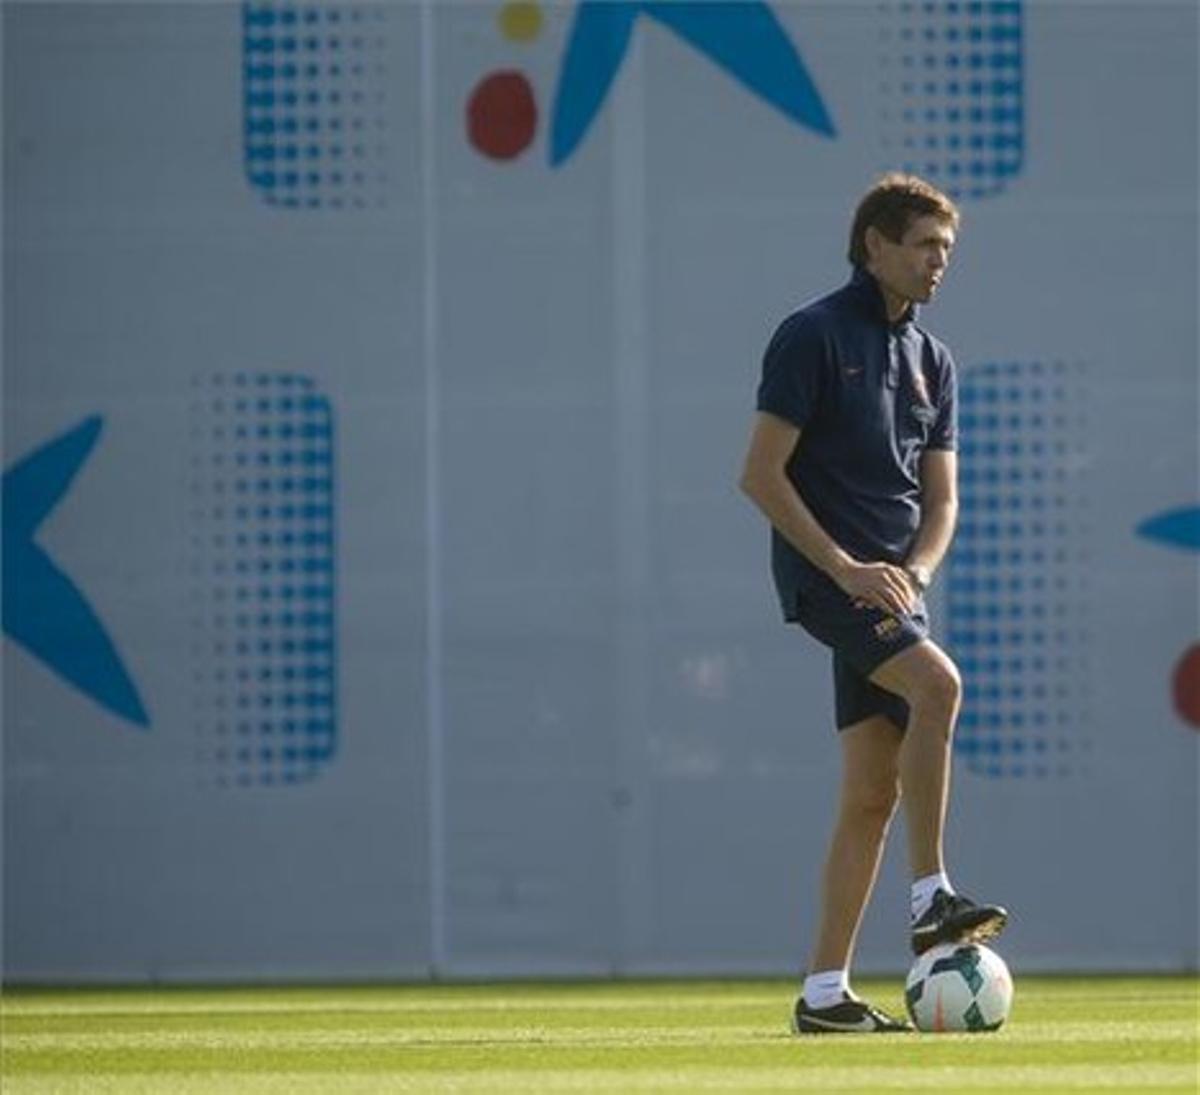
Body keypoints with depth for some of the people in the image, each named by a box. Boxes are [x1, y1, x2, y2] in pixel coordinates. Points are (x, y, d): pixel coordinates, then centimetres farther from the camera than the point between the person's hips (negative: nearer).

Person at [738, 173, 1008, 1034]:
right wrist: (847, 569, -17)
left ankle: (826, 990, 4)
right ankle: (932, 899, -28)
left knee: (872, 795, 2)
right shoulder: (813, 337, -5)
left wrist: (912, 573, -6)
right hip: (825, 575, -7)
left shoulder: (932, 361, 16)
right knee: (938, 681, -30)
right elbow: (761, 474, -10)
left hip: (892, 585, 7)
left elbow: (942, 499, 15)